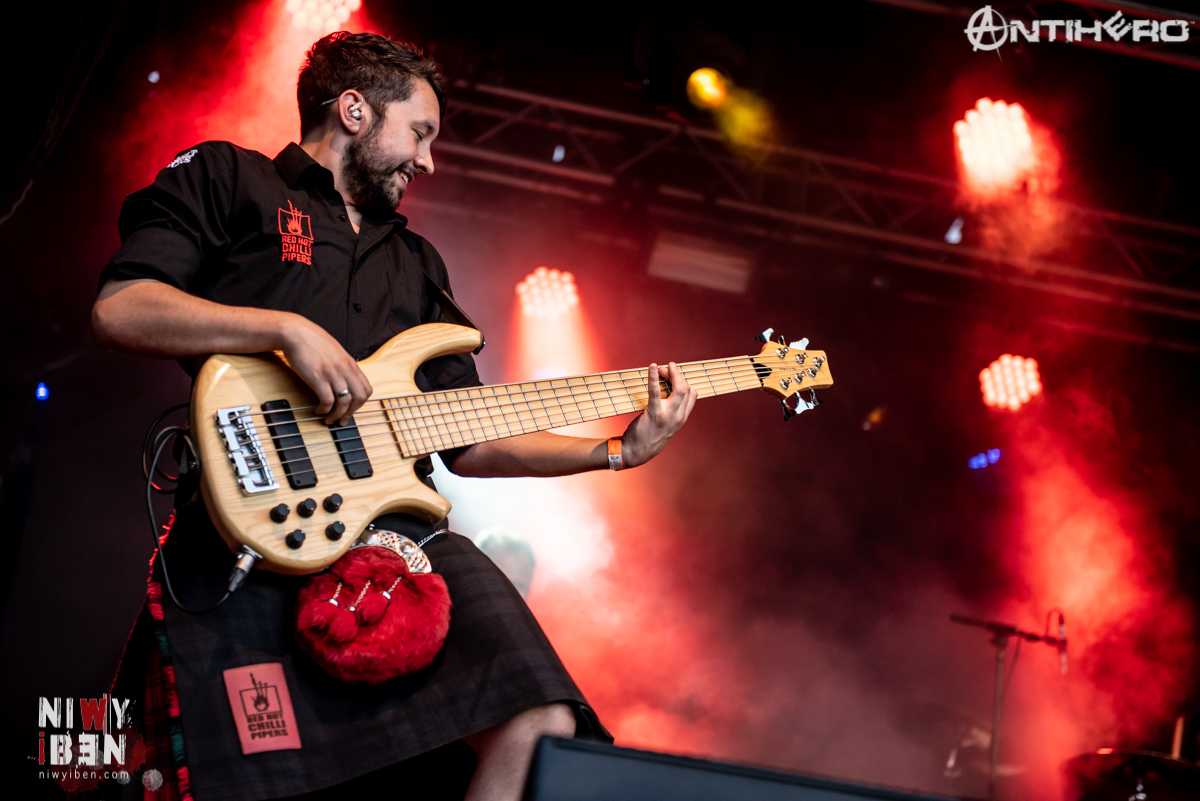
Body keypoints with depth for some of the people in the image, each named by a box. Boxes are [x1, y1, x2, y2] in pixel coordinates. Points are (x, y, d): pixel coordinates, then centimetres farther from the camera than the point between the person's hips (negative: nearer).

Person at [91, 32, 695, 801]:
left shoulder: (417, 261, 30)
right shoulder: (225, 180, 12)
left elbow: (467, 442, 24)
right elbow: (117, 309, -3)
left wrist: (617, 450, 14)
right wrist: (287, 328, -12)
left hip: (401, 530, 5)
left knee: (542, 727, -14)